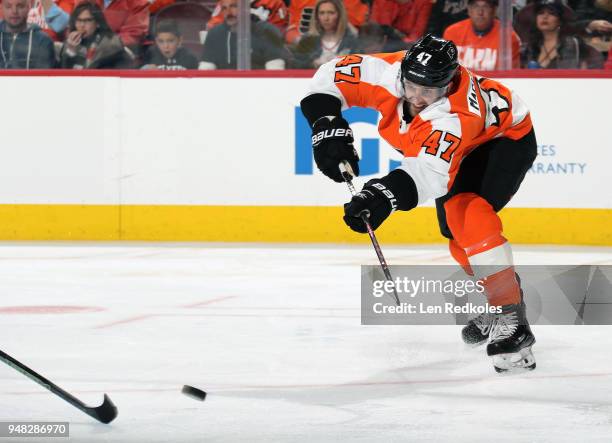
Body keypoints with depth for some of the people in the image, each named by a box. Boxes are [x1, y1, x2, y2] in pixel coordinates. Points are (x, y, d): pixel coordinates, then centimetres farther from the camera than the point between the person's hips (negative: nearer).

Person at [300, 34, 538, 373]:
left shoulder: (456, 113, -44)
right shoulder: (386, 72, -29)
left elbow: (429, 171, -54)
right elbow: (331, 77, -17)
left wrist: (385, 196, -70)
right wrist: (327, 126, -32)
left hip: (506, 135, -8)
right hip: (463, 153, 8)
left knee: (471, 214, -29)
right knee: (455, 229, 10)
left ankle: (511, 316, -31)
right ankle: (501, 297, 34)